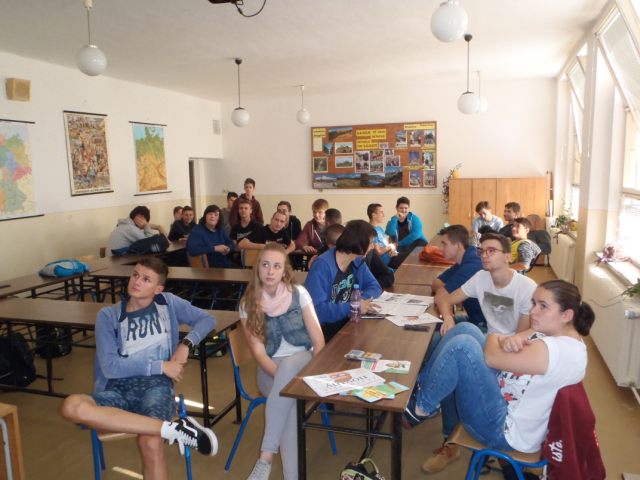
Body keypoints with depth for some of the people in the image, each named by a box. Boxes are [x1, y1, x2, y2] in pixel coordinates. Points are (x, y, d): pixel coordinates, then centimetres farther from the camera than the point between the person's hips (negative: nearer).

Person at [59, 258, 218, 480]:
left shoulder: (167, 303, 11)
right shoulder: (108, 316, 7)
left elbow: (207, 319, 16)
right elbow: (109, 367, -3)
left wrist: (186, 343, -3)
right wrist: (160, 365, -9)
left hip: (155, 385, -2)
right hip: (117, 388, 2)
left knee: (150, 442, -34)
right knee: (71, 406, -32)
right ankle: (173, 428, -32)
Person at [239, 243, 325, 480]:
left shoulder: (298, 293, -4)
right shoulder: (248, 303, -3)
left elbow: (318, 340, -4)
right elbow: (259, 352, -8)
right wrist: (282, 377, -24)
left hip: (302, 359, 0)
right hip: (271, 368, 0)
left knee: (289, 365, -37)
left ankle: (266, 456, -33)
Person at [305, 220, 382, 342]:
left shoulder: (357, 261, 1)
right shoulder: (322, 265, -22)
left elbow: (374, 286, 8)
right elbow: (316, 309, -26)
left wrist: (364, 299, -14)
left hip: (347, 322, 7)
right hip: (324, 329, -7)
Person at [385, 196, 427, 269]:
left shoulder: (414, 218, 8)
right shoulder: (393, 220, 12)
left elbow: (416, 234, -10)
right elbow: (390, 233, -11)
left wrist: (400, 243, -12)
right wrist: (395, 218, -13)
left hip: (416, 243, 1)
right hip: (401, 249, -1)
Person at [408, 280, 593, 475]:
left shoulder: (559, 350, -28)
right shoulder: (549, 330, 2)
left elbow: (491, 357, -25)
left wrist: (495, 338, -3)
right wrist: (507, 340, -21)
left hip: (505, 430, -10)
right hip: (503, 397, 10)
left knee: (462, 346, -25)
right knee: (464, 330, 2)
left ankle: (419, 406, -1)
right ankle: (421, 386, 12)